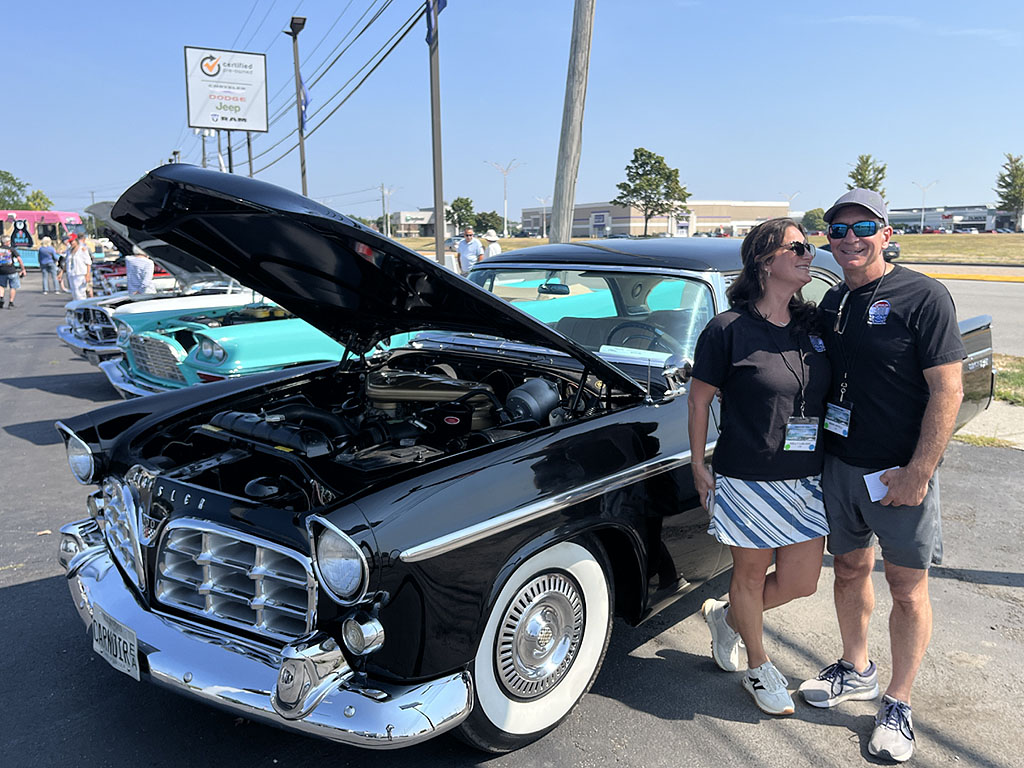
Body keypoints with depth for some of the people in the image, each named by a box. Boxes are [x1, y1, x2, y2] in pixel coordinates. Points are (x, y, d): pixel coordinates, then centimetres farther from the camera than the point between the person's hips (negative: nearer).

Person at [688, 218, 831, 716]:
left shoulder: (813, 325, 5)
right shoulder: (729, 329, -12)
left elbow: (828, 393, 14)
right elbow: (699, 398, -5)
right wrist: (698, 467, -5)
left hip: (808, 478, 6)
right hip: (748, 479, -5)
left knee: (800, 582, 10)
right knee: (752, 572, 11)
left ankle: (726, 617, 38)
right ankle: (758, 666, 35)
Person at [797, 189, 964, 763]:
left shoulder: (924, 297, -12)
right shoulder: (831, 302, 7)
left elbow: (948, 391, -16)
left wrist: (918, 472, -20)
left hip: (901, 474, -6)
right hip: (840, 465, 6)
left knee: (907, 589, 7)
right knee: (850, 569, 18)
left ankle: (899, 705, 22)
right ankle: (856, 672, 38)